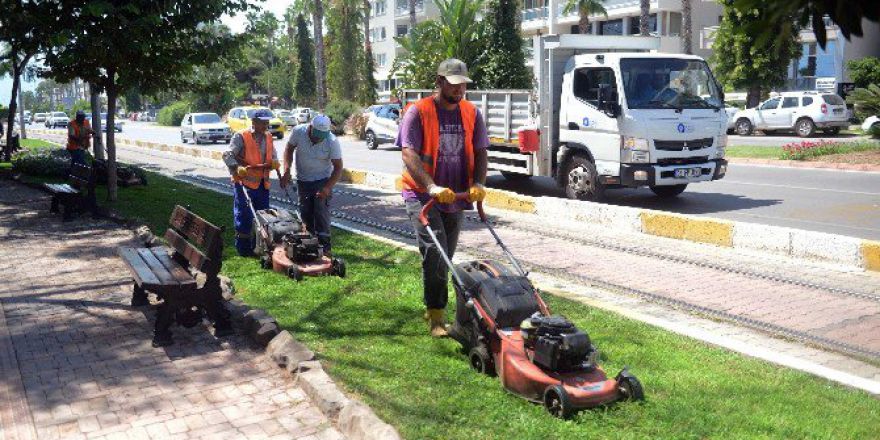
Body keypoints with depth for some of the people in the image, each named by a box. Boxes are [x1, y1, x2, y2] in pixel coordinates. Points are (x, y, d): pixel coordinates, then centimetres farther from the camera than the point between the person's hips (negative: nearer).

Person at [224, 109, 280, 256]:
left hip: (263, 183, 7)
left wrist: (274, 163, -7)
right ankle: (244, 248, 9)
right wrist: (237, 168, -30)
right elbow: (228, 155, -13)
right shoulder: (241, 136, -9)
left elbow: (273, 156, 17)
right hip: (246, 182, -6)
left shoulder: (268, 137, 11)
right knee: (244, 216, -2)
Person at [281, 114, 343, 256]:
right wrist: (287, 171, -12)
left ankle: (325, 246, -7)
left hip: (323, 180, -3)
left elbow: (338, 167, -17)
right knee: (305, 213, 9)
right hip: (303, 180, 3)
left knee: (321, 211, -12)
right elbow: (289, 149, 0)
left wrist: (327, 188, -27)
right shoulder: (298, 132, -18)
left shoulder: (332, 142, -23)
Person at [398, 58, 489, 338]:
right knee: (435, 252, -19)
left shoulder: (472, 113, 7)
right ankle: (436, 315, -10)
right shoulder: (418, 112, -8)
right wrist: (433, 187, -30)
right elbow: (409, 154, -17)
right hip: (422, 194, -5)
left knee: (445, 257, 13)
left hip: (455, 197, 5)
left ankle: (433, 308, 30)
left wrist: (478, 184, -14)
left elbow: (480, 152, 6)